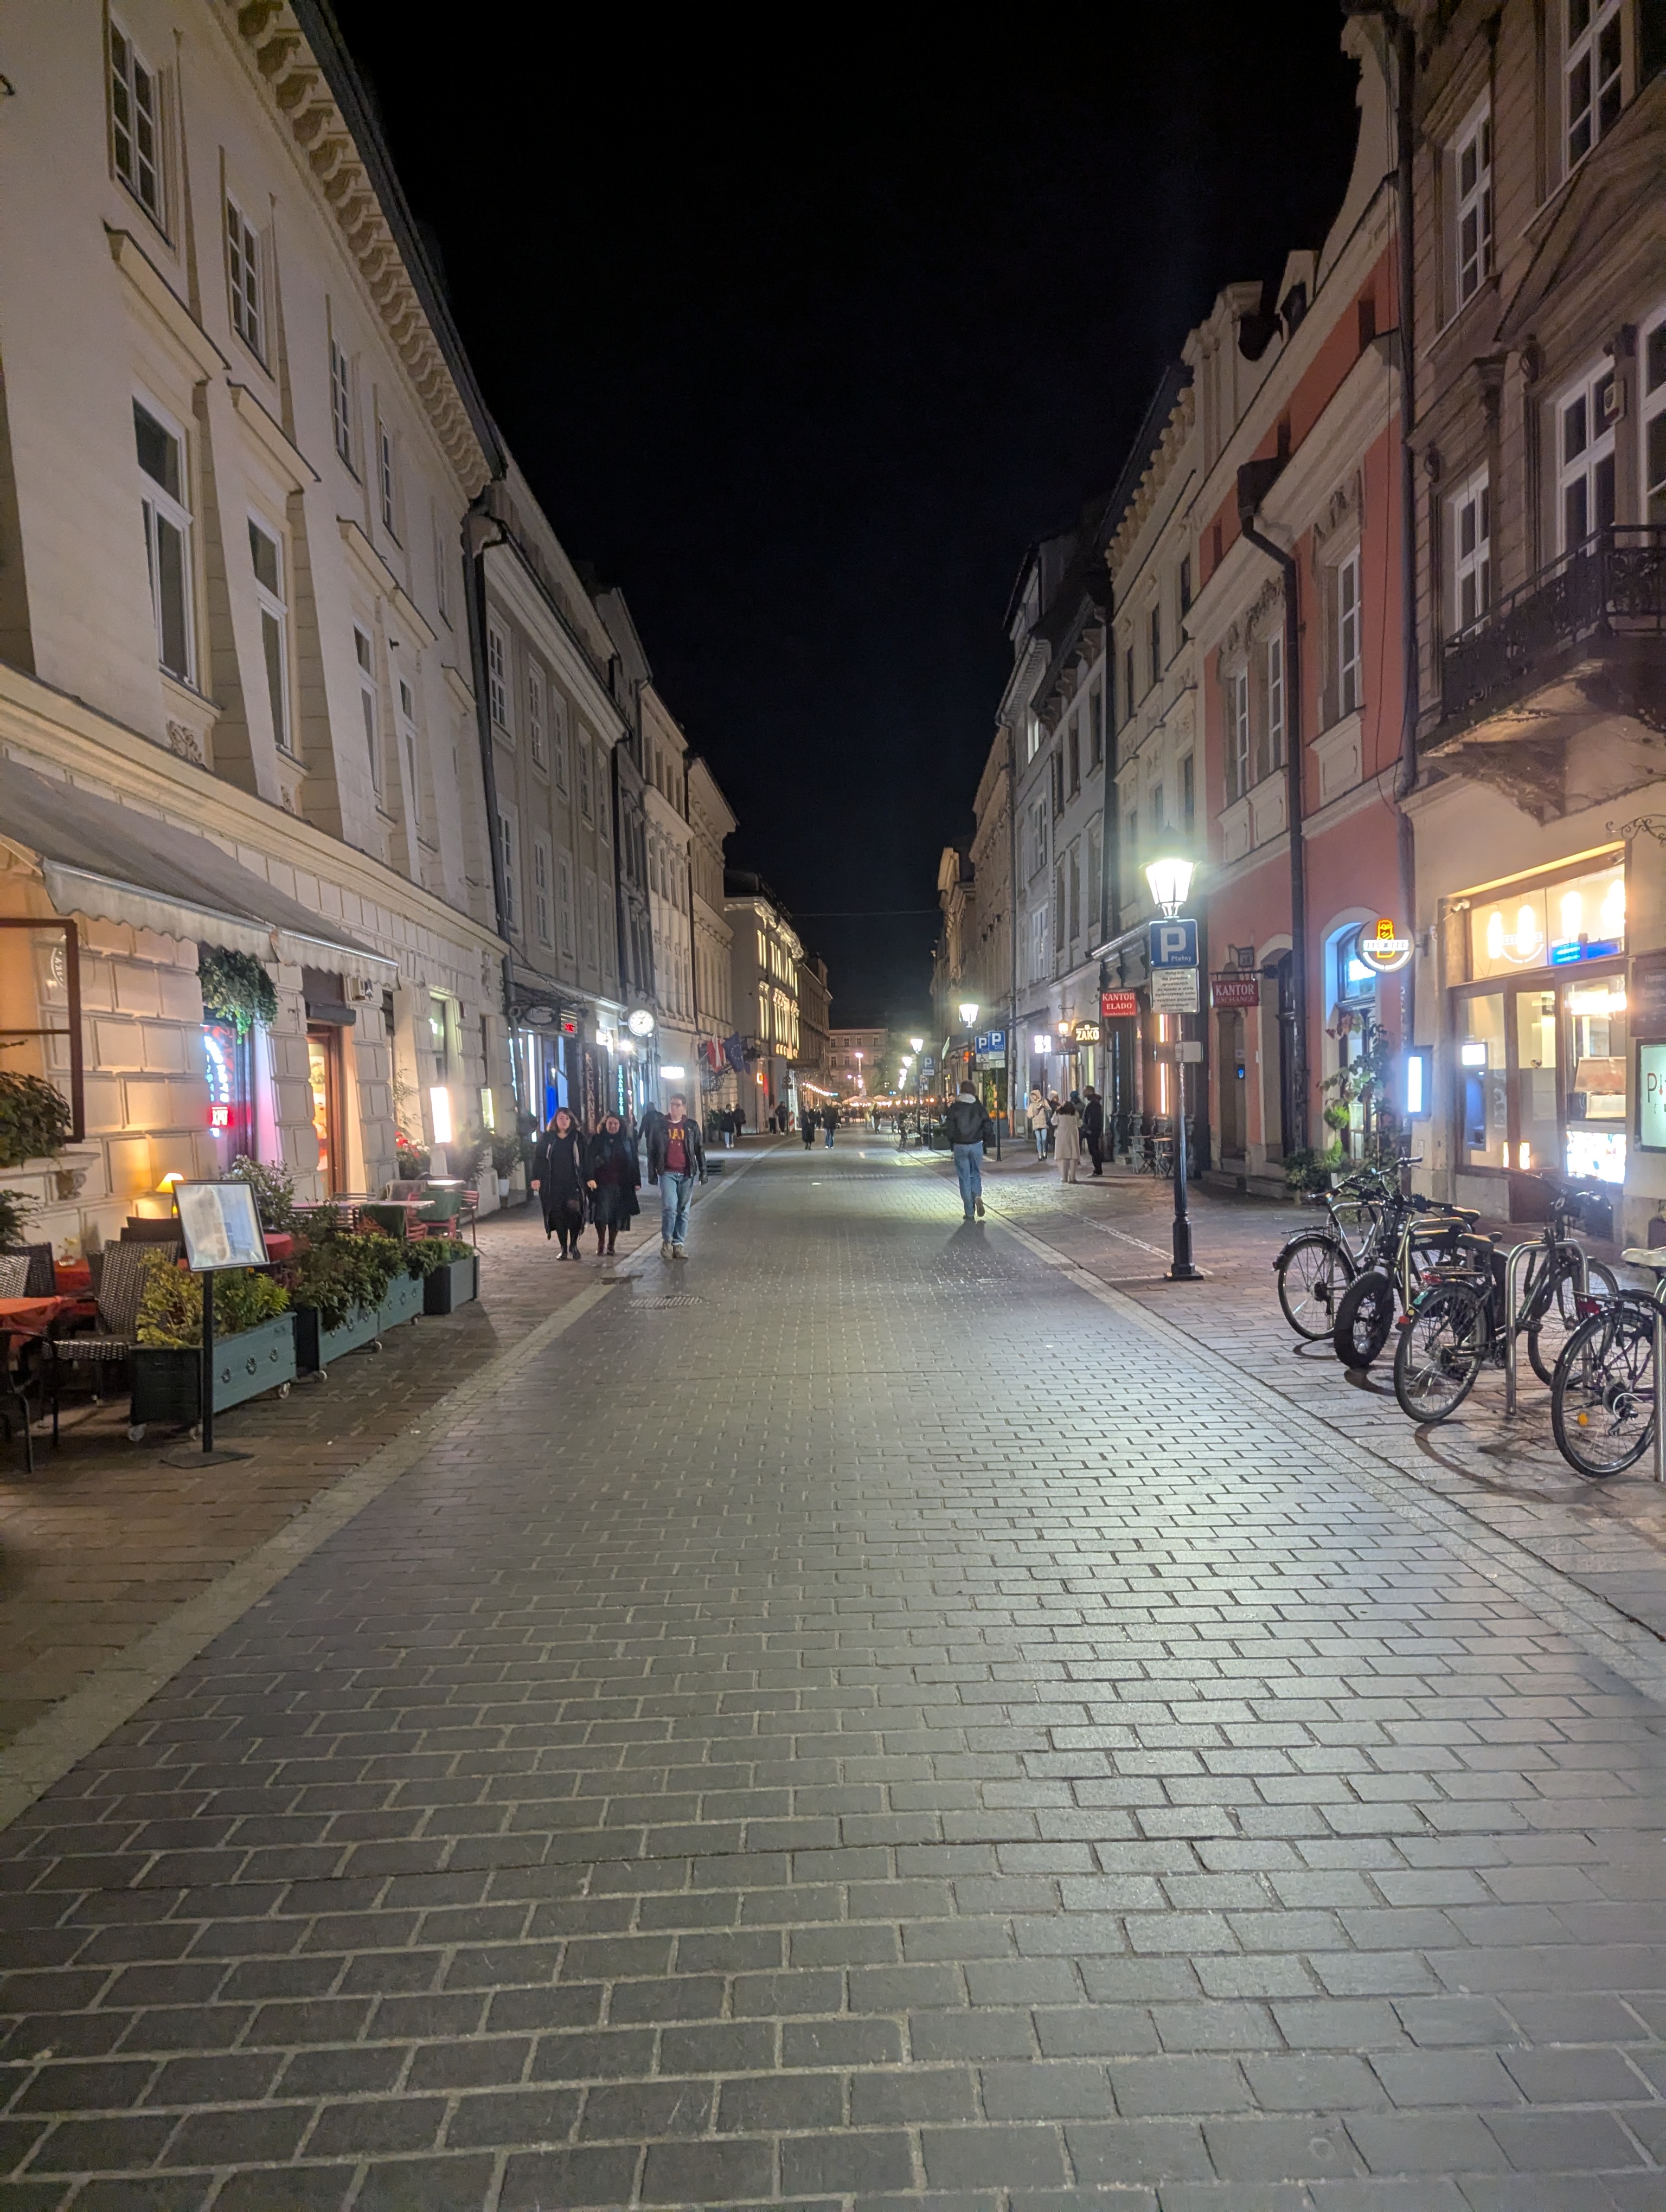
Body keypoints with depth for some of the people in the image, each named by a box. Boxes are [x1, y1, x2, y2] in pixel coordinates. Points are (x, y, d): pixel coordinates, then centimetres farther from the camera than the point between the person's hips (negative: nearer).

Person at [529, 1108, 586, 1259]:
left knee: (574, 1213, -13)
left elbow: (585, 1159, 2)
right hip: (553, 1185, 2)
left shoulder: (578, 1137, 4)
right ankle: (564, 1248, 13)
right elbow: (538, 1158, 4)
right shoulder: (547, 1138, 6)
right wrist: (536, 1178, -5)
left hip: (573, 1184, -2)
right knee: (558, 1216, 4)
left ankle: (573, 1246, 4)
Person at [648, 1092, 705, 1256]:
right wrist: (652, 1174, 2)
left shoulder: (691, 1127, 7)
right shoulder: (660, 1126, 4)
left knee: (683, 1211, 5)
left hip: (687, 1174, 2)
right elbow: (652, 1151, 6)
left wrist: (703, 1172, 4)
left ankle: (678, 1244, 13)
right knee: (670, 1208, -14)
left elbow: (699, 1150, 9)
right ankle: (667, 1242, 2)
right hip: (667, 1173, -2)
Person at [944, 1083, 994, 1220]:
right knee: (975, 1173, 19)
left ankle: (970, 1213, 4)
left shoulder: (955, 1108, -6)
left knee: (964, 1178, 4)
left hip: (960, 1147, -2)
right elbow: (989, 1128, -2)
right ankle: (978, 1197, -11)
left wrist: (952, 1143, 6)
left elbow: (948, 1129, -10)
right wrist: (984, 1141, 14)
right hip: (976, 1145, 2)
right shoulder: (979, 1107, -1)